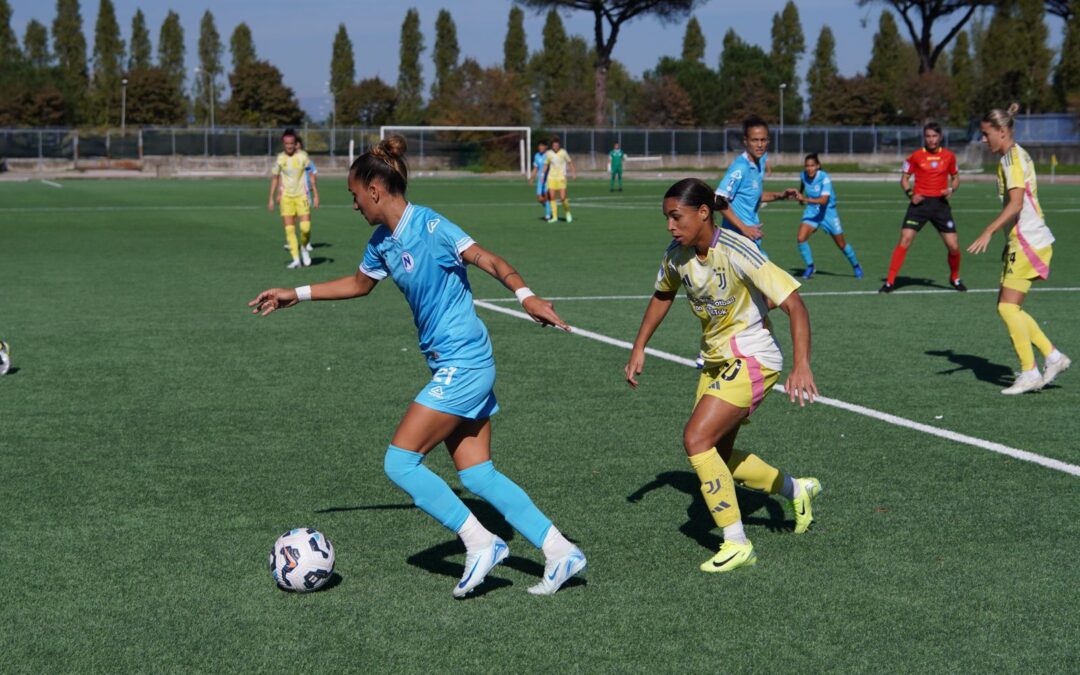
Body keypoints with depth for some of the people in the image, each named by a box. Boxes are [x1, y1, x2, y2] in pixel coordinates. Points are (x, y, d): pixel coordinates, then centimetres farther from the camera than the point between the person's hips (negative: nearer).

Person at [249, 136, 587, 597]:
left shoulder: (428, 226, -15)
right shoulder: (382, 242, 11)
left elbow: (489, 260, -20)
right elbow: (360, 283, 30)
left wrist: (526, 296, -37)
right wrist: (297, 295, 32)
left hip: (462, 364, -9)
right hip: (453, 367, 9)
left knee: (400, 462, -8)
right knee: (476, 475, 6)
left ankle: (480, 543, -3)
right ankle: (559, 551, 8)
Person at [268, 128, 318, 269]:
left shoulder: (302, 156, -4)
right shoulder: (280, 158, 2)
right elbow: (275, 178, 11)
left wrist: (316, 195, -4)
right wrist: (271, 198, 9)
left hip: (301, 195, -2)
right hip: (286, 197, 2)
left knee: (305, 227, -11)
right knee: (289, 229, -4)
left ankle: (304, 247, 19)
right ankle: (296, 259, 1)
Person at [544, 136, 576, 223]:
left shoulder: (563, 152, -5)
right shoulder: (548, 153, 2)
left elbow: (570, 162, 4)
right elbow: (546, 165, 13)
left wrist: (574, 173, -2)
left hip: (561, 178, -3)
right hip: (551, 178, 3)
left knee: (562, 198, -9)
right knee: (551, 197, -3)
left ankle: (568, 212, 17)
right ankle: (555, 217, 5)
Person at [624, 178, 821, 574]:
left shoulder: (736, 253, -26)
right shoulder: (677, 256, -4)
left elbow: (793, 303, -28)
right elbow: (663, 295, 19)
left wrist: (802, 366, -39)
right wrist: (639, 348, 14)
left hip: (752, 360, -8)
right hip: (715, 360, 8)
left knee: (696, 440, -20)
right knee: (715, 455, 14)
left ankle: (737, 544, -9)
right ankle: (796, 490, 39)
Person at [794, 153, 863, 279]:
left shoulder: (825, 178, -26)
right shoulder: (804, 175, -9)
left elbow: (823, 200, -38)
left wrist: (806, 199, -49)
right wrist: (800, 196, 20)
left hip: (827, 211, -4)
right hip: (811, 211, 4)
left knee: (841, 244, 9)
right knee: (800, 238, -19)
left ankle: (856, 266, 34)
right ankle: (810, 266, 0)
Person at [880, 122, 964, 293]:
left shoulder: (949, 156, 5)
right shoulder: (916, 156, -1)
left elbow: (955, 177, 17)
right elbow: (904, 178, 8)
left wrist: (951, 190, -4)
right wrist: (910, 193, -11)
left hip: (940, 204, 2)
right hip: (920, 202, -2)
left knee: (953, 246, -1)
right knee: (905, 240, -13)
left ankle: (955, 278, 27)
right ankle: (890, 281, -8)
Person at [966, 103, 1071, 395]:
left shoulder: (1013, 158, -14)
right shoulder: (1016, 156, 16)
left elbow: (1016, 203, -26)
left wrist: (988, 232, -32)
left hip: (1028, 242, -10)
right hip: (1023, 240, 10)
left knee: (1008, 307, -9)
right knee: (1007, 307, 10)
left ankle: (1029, 373, -5)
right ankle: (1053, 357, 12)